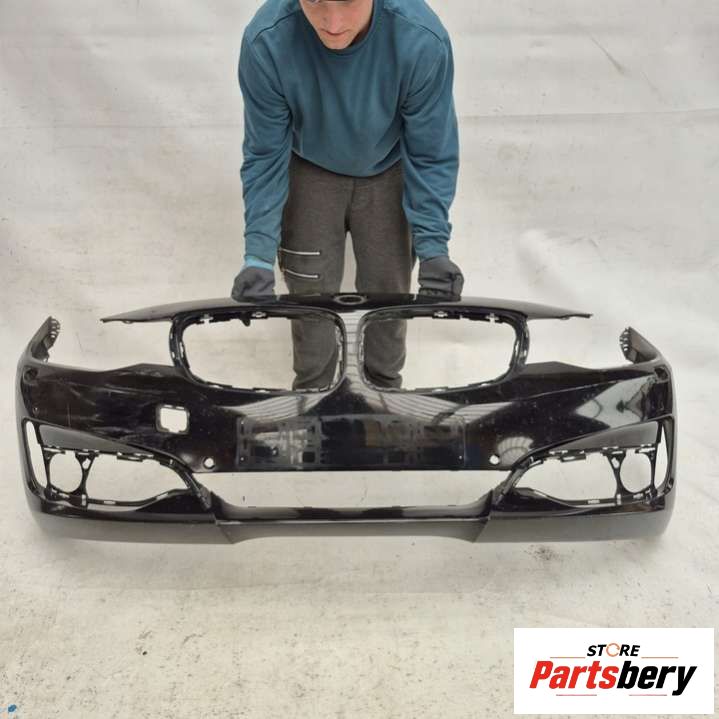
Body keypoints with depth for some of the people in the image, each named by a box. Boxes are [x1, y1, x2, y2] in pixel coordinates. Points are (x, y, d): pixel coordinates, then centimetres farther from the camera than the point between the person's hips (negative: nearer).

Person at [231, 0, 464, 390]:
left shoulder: (423, 39, -33)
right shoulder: (266, 40, -32)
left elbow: (432, 155, -19)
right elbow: (265, 155, -19)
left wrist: (434, 248, -24)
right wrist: (259, 254, -24)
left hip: (388, 174, 0)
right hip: (310, 173, 0)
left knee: (388, 290, 9)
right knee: (310, 293, 5)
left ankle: (385, 385, 36)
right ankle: (311, 391, 32)